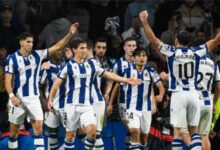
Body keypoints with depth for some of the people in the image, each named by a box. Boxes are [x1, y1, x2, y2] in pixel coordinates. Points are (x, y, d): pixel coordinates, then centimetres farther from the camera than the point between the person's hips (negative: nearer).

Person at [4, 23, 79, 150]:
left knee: (38, 127, -7)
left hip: (34, 98, 2)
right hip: (18, 98, -2)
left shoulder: (37, 55, 1)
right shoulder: (12, 59, -8)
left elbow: (57, 47, -2)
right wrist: (12, 96, -25)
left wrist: (70, 34, -13)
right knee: (14, 129, 8)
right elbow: (8, 81, -10)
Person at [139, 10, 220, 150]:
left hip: (178, 95, -2)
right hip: (193, 94, 2)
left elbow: (153, 39, -1)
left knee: (177, 131, -1)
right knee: (194, 130, 9)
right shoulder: (196, 53, 2)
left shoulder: (171, 52, -3)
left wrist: (144, 21, 6)